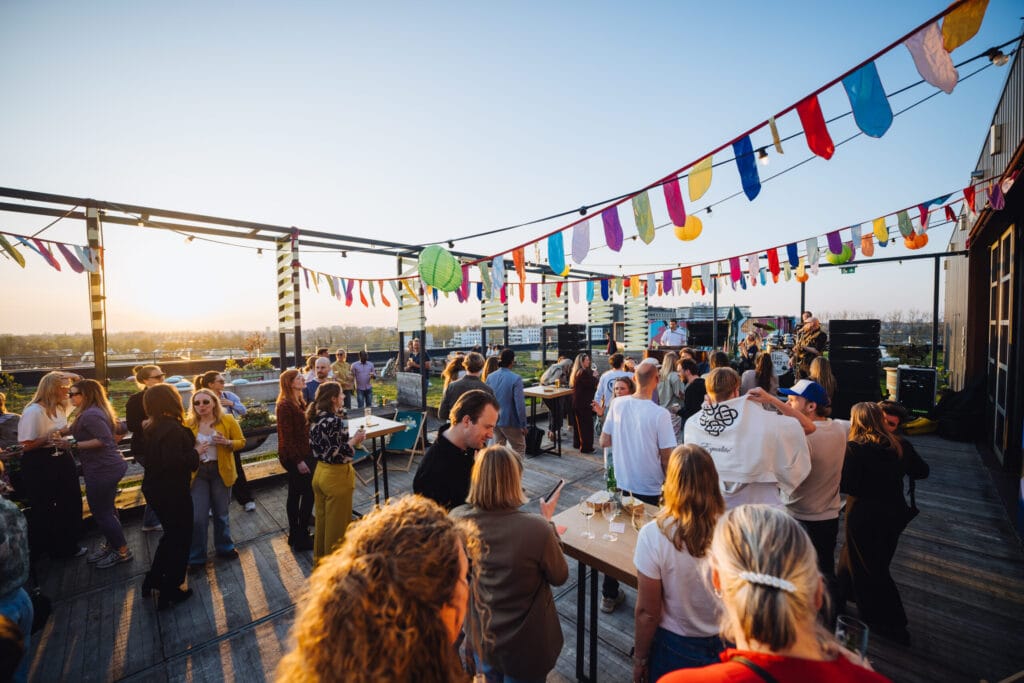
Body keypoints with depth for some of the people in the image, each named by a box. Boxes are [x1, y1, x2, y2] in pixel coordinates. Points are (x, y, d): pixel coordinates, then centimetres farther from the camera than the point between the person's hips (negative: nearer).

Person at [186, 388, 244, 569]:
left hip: (221, 471, 0)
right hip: (198, 472, 0)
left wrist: (227, 442, -21)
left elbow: (241, 441, -1)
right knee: (197, 517, 0)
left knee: (221, 514, 14)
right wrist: (193, 451, -16)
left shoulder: (227, 420, -6)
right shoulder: (188, 424, -4)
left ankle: (225, 548, 34)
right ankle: (196, 557, 21)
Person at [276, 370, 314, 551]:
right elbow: (286, 436, -21)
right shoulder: (285, 405, -19)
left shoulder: (299, 401, 10)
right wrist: (298, 461, -21)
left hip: (303, 453, 9)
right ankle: (301, 538, 11)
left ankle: (295, 535, 29)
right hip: (294, 456, -9)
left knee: (295, 493, 17)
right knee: (308, 493, -1)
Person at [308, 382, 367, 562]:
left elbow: (315, 447, 9)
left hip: (320, 472, 9)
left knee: (322, 520, 23)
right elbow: (337, 454, -26)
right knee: (337, 524, 10)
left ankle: (320, 558, 39)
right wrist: (355, 440, -15)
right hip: (336, 476, -8)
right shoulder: (334, 421, -25)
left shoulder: (316, 418, 2)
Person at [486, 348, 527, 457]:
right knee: (519, 449, 11)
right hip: (510, 421, -5)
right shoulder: (516, 379, -19)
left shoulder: (490, 377, -1)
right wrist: (523, 424, -9)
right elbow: (520, 404, -19)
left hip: (494, 420, 6)